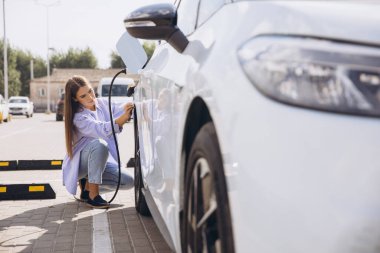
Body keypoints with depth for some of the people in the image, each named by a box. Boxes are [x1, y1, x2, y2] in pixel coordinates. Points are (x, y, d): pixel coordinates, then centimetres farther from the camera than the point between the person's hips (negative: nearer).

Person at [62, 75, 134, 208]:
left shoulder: (103, 104, -4)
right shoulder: (78, 117, -24)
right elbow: (102, 130, -40)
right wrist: (119, 121, -59)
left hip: (101, 160, 6)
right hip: (79, 162, -6)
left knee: (128, 181, -12)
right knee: (99, 144, -37)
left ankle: (88, 182, 7)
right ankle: (92, 195, -26)